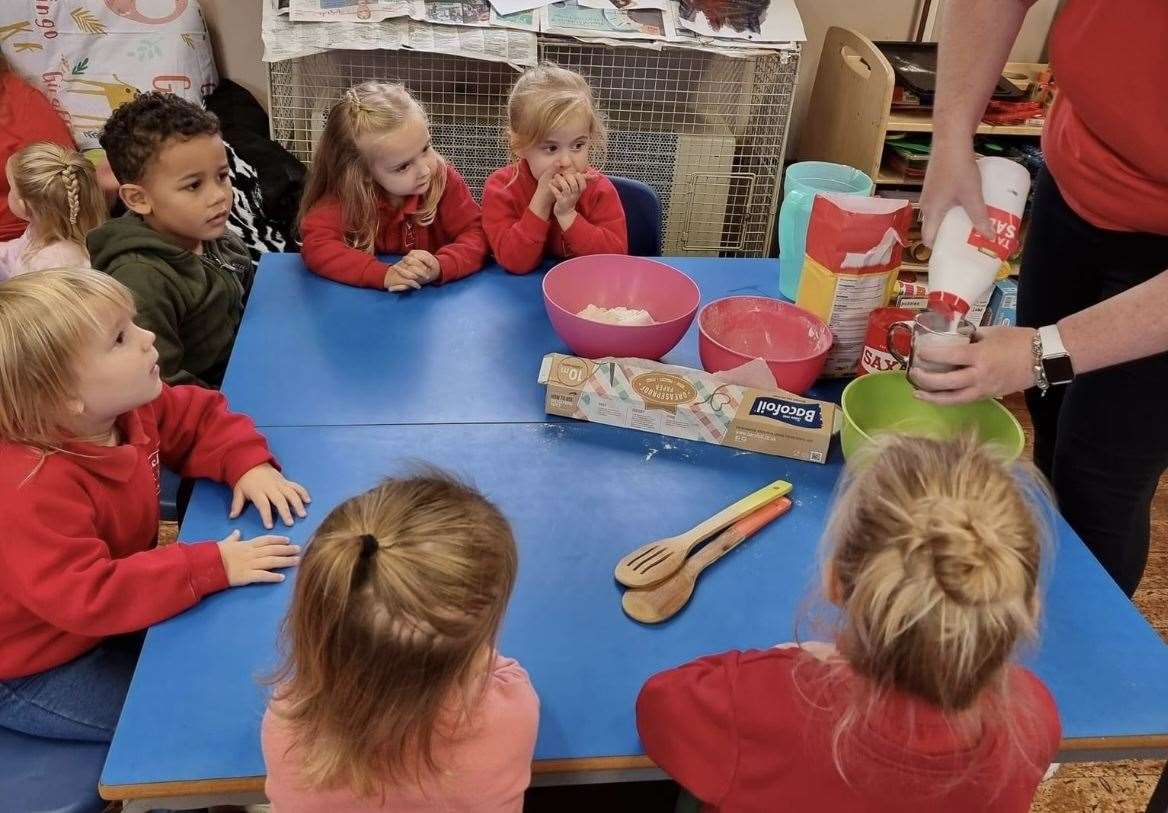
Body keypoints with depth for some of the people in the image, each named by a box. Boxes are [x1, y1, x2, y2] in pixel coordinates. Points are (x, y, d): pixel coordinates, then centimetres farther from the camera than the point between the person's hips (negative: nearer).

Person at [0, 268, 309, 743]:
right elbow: (85, 597, -42)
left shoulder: (123, 407, -11)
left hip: (112, 618, 8)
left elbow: (199, 417, 3)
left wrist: (249, 464, -17)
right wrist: (212, 566, -42)